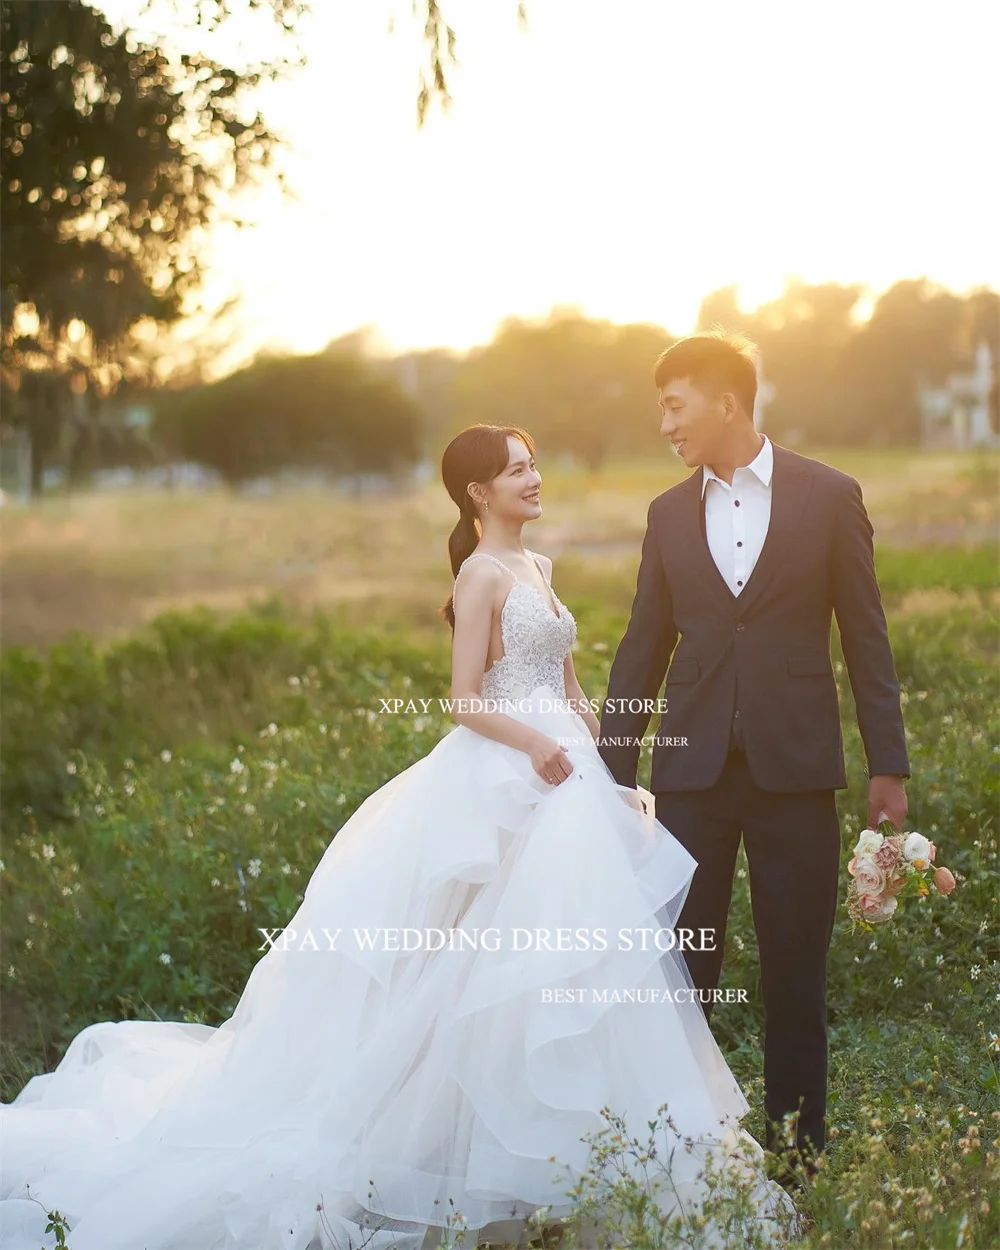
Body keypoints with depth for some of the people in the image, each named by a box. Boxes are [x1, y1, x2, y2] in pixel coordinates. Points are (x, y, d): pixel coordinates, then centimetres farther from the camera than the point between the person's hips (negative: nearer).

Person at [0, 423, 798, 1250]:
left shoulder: (537, 567, 16)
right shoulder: (482, 574, -10)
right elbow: (467, 700, -14)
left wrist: (595, 742, 6)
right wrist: (533, 742, -27)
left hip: (563, 778, 9)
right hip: (505, 780, -9)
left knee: (562, 962, 8)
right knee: (519, 960, -8)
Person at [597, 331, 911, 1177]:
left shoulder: (830, 496, 1)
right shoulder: (669, 514, 9)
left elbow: (866, 636, 2)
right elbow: (643, 649, 12)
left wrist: (888, 765, -2)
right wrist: (614, 773, 9)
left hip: (795, 765, -2)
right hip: (694, 766, 2)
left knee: (797, 967, 6)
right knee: (678, 964, 3)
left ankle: (798, 1138, 18)